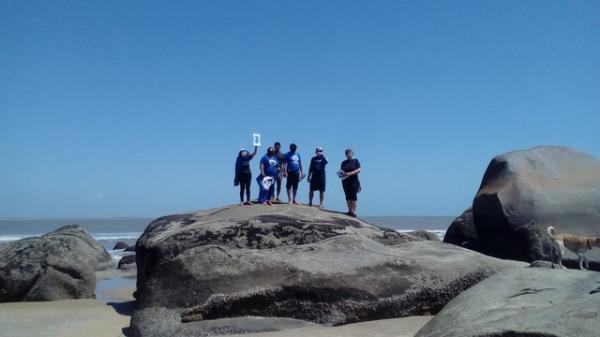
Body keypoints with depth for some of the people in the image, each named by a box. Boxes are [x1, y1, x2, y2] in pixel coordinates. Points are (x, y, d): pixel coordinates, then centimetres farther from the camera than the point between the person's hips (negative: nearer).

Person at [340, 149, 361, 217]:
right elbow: (341, 170, 15)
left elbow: (359, 170, -7)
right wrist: (341, 173, -10)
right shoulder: (344, 162, 14)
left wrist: (350, 173, -17)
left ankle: (354, 211, -8)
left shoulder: (355, 161, 2)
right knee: (348, 196, 4)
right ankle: (350, 210, 9)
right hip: (345, 181, 4)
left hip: (354, 181, -4)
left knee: (353, 196, -8)